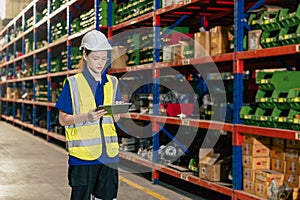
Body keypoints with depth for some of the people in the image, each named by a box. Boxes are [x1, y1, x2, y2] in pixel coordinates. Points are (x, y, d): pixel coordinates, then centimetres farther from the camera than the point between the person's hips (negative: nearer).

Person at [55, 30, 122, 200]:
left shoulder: (112, 82, 10)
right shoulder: (73, 83, -3)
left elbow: (115, 119, 13)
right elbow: (63, 119, -3)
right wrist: (86, 117, -20)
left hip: (109, 153, 4)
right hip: (83, 154, -4)